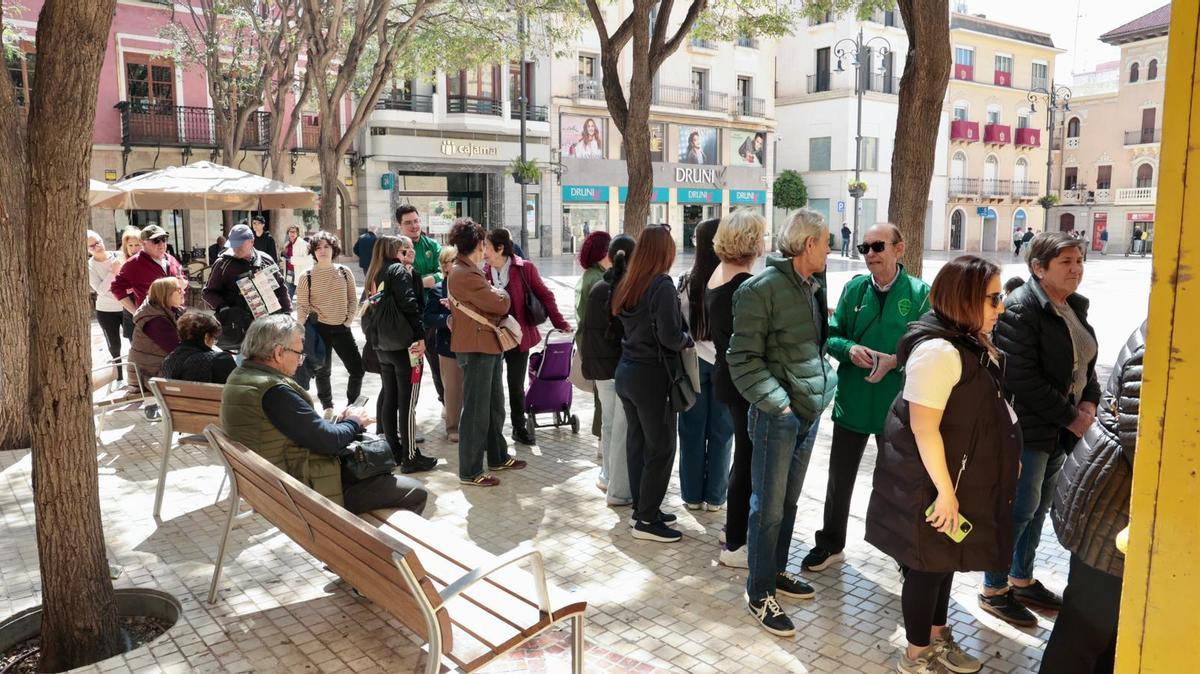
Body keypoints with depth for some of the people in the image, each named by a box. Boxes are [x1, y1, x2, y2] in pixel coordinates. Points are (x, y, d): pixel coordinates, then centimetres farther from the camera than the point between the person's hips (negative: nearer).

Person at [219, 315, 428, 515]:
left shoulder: (240, 377, 5)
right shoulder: (274, 391, -27)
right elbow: (328, 441, -23)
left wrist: (338, 421, 2)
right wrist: (353, 422, -4)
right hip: (307, 489, -11)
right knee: (415, 493, -7)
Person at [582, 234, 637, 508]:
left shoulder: (597, 288, 3)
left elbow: (586, 328, 7)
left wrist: (588, 362, 15)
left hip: (601, 366, 5)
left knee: (608, 423, 20)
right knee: (624, 429, 0)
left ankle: (608, 476, 33)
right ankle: (619, 490, 5)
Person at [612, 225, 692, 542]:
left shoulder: (626, 284, 7)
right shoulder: (662, 285, -17)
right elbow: (670, 336, -22)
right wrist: (687, 340, -1)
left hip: (626, 371, 8)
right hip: (652, 375, -8)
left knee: (637, 441, 15)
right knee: (660, 448, 1)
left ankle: (643, 507, 25)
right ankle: (646, 520, 6)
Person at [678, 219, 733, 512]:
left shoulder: (688, 282, -9)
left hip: (694, 361, 1)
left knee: (692, 431, 11)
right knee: (721, 432, 11)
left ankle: (692, 494, 19)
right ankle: (714, 496, 18)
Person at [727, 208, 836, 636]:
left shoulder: (814, 285, 7)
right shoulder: (762, 289, -17)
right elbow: (744, 359, -17)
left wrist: (823, 383, 6)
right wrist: (778, 403, -20)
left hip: (809, 410, 8)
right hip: (777, 414, -8)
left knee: (789, 501, 20)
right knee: (769, 507, 3)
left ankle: (776, 571, 37)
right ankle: (759, 594, 18)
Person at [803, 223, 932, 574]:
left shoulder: (920, 293, -8)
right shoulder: (853, 288, 1)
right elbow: (832, 335, 3)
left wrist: (895, 360, -24)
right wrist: (850, 348, -18)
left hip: (896, 404, -2)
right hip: (851, 400, 3)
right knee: (840, 477, 15)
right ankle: (830, 544, 33)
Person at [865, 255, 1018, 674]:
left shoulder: (972, 344, 7)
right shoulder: (938, 350, -25)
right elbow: (923, 426, -27)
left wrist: (1007, 461, 20)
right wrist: (944, 490, -23)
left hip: (959, 478, 10)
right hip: (932, 483, -10)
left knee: (945, 560, 22)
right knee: (928, 565, 5)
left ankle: (937, 639, 40)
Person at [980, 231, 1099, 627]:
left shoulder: (1074, 307, 11)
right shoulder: (1021, 309, -17)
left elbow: (1086, 362, 19)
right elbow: (1022, 378, -22)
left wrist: (1089, 403, 1)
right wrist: (1071, 416, -16)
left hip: (1063, 430, 8)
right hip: (1028, 429, -8)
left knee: (1039, 506, 17)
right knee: (1021, 508, 0)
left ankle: (1022, 580, 33)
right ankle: (994, 590, 16)